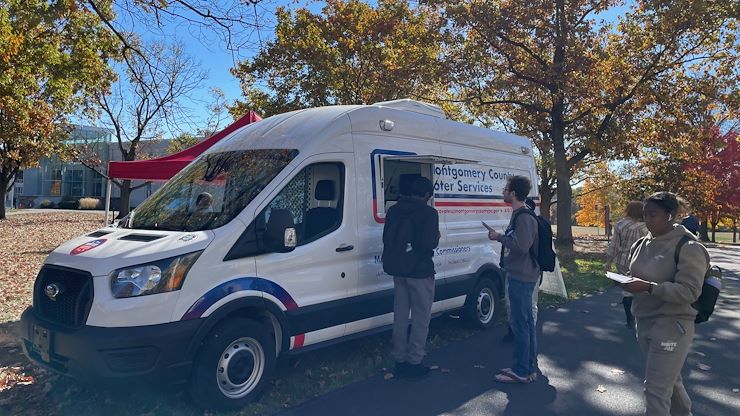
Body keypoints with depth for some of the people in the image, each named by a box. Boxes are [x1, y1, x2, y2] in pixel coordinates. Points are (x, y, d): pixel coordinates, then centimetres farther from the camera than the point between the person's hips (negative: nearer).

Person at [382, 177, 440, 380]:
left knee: (400, 316, 15)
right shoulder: (428, 213, -14)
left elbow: (386, 240, 8)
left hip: (399, 271, 6)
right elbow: (429, 243, -21)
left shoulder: (394, 210, 6)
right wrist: (437, 236, 0)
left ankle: (399, 360, 23)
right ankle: (414, 363, 9)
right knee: (420, 318, 5)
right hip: (421, 272, -6)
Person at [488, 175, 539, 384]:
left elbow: (522, 246, -27)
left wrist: (499, 237, -17)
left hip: (521, 278, -11)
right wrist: (501, 237, 9)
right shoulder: (518, 215, 14)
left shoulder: (524, 217, -17)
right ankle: (529, 367, 25)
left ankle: (521, 372, 5)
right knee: (526, 322, 15)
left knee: (519, 323, -4)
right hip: (521, 276, 11)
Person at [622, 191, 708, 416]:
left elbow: (689, 292, -21)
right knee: (670, 379, 24)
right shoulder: (644, 243, 7)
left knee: (656, 389, -4)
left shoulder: (688, 247, -14)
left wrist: (648, 287, -29)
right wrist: (628, 282, -2)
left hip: (671, 327, -7)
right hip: (645, 322, 7)